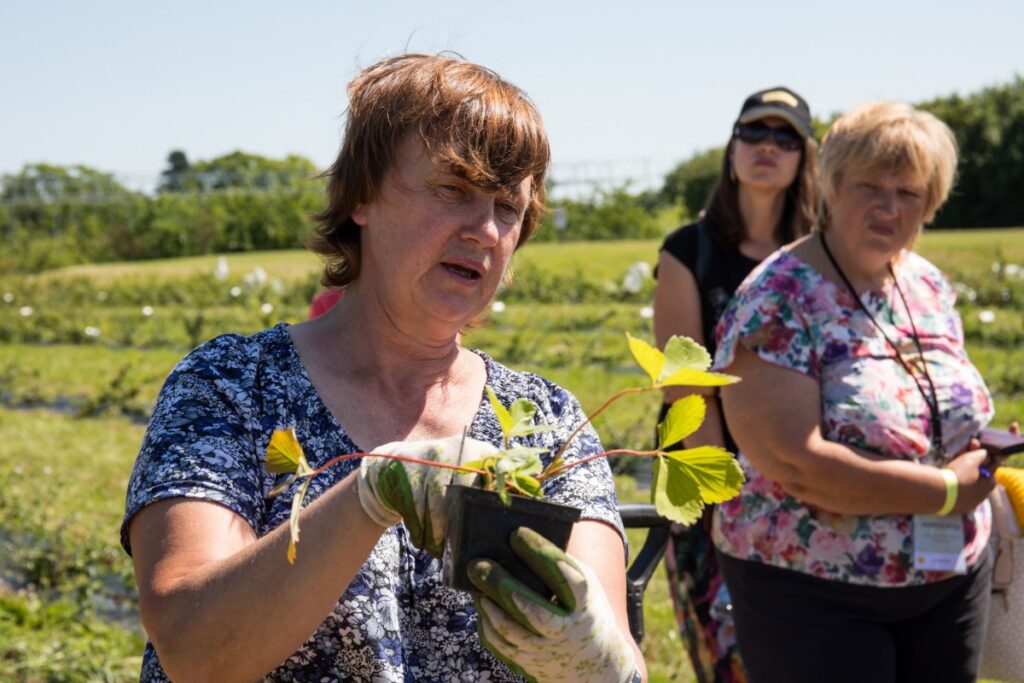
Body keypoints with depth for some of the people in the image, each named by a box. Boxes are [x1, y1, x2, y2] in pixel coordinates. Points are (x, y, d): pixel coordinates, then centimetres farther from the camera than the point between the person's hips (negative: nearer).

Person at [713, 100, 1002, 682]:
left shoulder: (930, 286, 5)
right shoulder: (775, 303, -16)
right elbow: (796, 465, -24)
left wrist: (979, 463, -4)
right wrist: (946, 491, -18)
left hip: (953, 581, 6)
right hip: (814, 595, -6)